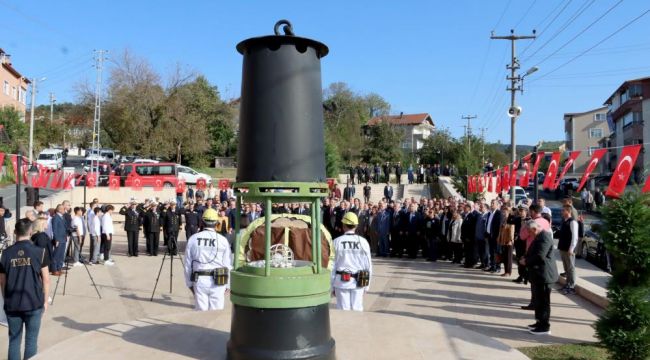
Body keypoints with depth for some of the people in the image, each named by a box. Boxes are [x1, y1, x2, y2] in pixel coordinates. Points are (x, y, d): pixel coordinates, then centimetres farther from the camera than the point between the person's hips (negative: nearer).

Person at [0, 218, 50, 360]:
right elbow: (46, 279, -4)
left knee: (14, 340, 12)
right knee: (31, 341, 7)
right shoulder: (39, 251, -7)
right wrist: (45, 301, 8)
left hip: (12, 304, 2)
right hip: (34, 303, -2)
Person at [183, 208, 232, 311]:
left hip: (199, 280, 2)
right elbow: (228, 265, 0)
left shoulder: (193, 239, 1)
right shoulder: (223, 240, -3)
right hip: (218, 282, -1)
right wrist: (227, 285, 10)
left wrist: (189, 283, 17)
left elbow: (187, 264, 6)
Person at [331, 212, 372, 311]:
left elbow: (332, 266, -3)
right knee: (357, 309, 9)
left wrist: (332, 286, 5)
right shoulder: (363, 242, -3)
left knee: (343, 310, 6)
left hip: (341, 281, -1)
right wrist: (367, 285, 10)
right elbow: (368, 265, 0)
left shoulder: (337, 242, -6)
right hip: (358, 282, 1)